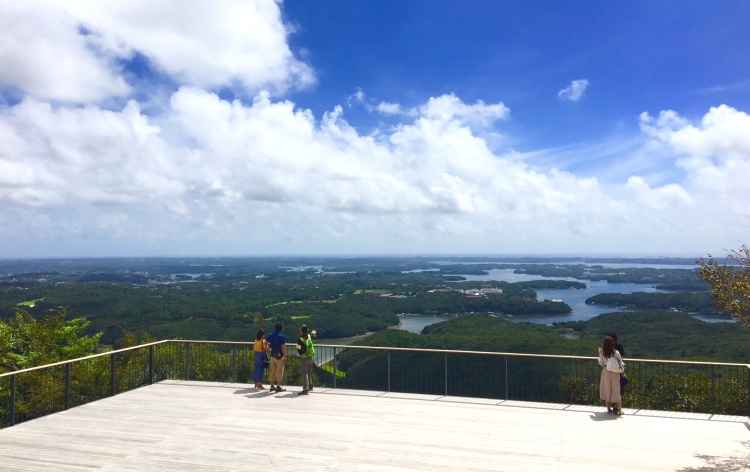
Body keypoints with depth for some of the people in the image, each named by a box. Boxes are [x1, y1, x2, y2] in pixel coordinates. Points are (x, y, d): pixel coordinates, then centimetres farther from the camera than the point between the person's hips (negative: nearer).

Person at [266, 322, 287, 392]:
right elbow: (283, 347, -14)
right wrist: (285, 356, -8)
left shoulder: (271, 335, 4)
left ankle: (272, 386, 17)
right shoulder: (281, 336, -13)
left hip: (272, 355, 6)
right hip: (279, 356, -6)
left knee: (272, 371, 12)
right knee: (279, 372, 1)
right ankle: (278, 387, 4)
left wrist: (269, 349, 14)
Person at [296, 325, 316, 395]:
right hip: (310, 358, 7)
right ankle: (310, 387, 31)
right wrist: (313, 333, 48)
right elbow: (313, 336, 25)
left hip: (304, 359, -7)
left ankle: (305, 389, -9)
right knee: (309, 373, 20)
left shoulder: (300, 340, -20)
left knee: (304, 374, -6)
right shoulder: (309, 336, -1)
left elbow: (299, 350, -12)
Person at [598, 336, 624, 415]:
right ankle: (619, 410, 9)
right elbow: (621, 363, -11)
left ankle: (609, 408, 22)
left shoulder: (602, 352, -6)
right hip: (614, 373, -2)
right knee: (616, 391, 5)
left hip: (605, 372, 2)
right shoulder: (615, 352, -12)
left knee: (606, 390, 13)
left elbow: (601, 363, 3)